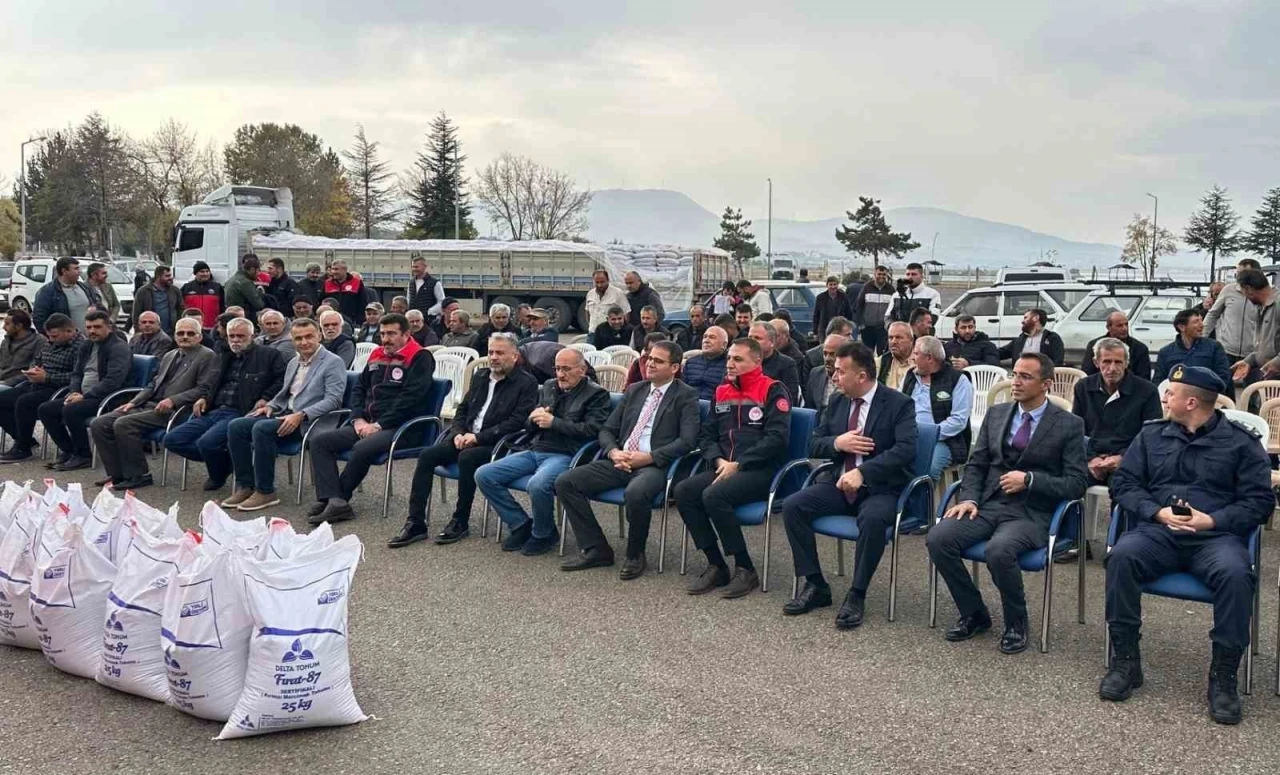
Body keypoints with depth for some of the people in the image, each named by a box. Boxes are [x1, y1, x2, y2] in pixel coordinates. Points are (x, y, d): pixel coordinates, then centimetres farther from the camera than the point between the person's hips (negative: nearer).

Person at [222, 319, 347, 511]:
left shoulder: (333, 362, -5)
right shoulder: (293, 363, 20)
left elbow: (333, 400, -14)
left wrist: (300, 415, -24)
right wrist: (270, 406, 6)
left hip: (309, 422, -8)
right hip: (285, 415, 8)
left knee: (262, 428, -30)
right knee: (236, 426, -9)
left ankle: (265, 492, -21)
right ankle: (244, 486, -4)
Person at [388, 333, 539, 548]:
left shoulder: (527, 383, -3)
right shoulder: (480, 376, 19)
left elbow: (517, 422, -13)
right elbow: (462, 409, 22)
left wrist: (478, 437, -17)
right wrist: (458, 433, 0)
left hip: (496, 444, -6)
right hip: (466, 438, 7)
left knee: (467, 458, -36)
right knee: (426, 456, -16)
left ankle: (460, 522, -20)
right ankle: (415, 524, -15)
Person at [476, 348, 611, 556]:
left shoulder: (596, 394, 2)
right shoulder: (549, 387, 21)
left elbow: (591, 430, -13)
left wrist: (554, 422, -13)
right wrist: (534, 419, 1)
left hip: (564, 455, -7)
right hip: (533, 451, 7)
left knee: (538, 484, -37)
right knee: (484, 475, -8)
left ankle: (544, 535, -8)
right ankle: (521, 525, 4)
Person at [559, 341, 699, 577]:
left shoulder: (685, 396, 2)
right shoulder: (634, 390, 20)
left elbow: (687, 440, -9)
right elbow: (607, 430, 18)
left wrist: (650, 457, -17)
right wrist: (613, 451, -4)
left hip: (656, 466, -6)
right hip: (620, 461, 6)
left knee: (635, 493, -40)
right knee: (565, 482, -12)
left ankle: (635, 556, -12)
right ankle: (595, 549, -2)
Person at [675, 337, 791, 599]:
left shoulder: (773, 391, -2)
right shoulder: (722, 393, 18)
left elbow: (776, 438, -12)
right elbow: (706, 434, 16)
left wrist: (738, 465, -16)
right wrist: (719, 460, -5)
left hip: (761, 470, -6)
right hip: (723, 469, 6)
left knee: (714, 496, -31)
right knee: (683, 491, -19)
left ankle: (745, 569, -15)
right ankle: (716, 565, -10)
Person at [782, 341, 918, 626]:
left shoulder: (898, 404, -9)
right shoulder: (837, 401, 8)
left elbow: (906, 450, -22)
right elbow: (814, 445, 11)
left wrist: (862, 472, -31)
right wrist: (837, 443, -13)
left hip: (882, 489, -5)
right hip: (840, 484, 6)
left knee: (872, 519, -38)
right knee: (792, 506, -16)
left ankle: (857, 595, -21)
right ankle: (815, 586, -7)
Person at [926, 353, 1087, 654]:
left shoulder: (1069, 425, 1)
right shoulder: (996, 414, 14)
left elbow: (1077, 484, -3)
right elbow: (975, 464, 14)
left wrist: (1029, 479, -15)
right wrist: (968, 498, -5)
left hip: (1031, 513, -5)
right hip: (988, 504, 5)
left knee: (999, 550, -36)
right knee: (937, 538, -22)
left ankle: (1016, 623, -8)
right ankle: (974, 614, -1)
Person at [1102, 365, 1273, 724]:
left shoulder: (1241, 442, 7)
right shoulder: (1152, 434, 16)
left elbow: (1260, 500, 1)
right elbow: (1123, 483, 10)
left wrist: (1212, 520, -14)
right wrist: (1158, 512, -8)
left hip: (1216, 536, -2)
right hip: (1158, 530, 2)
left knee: (1236, 574, -35)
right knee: (1121, 556, -30)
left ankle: (1223, 675, -20)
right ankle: (1125, 661, -20)